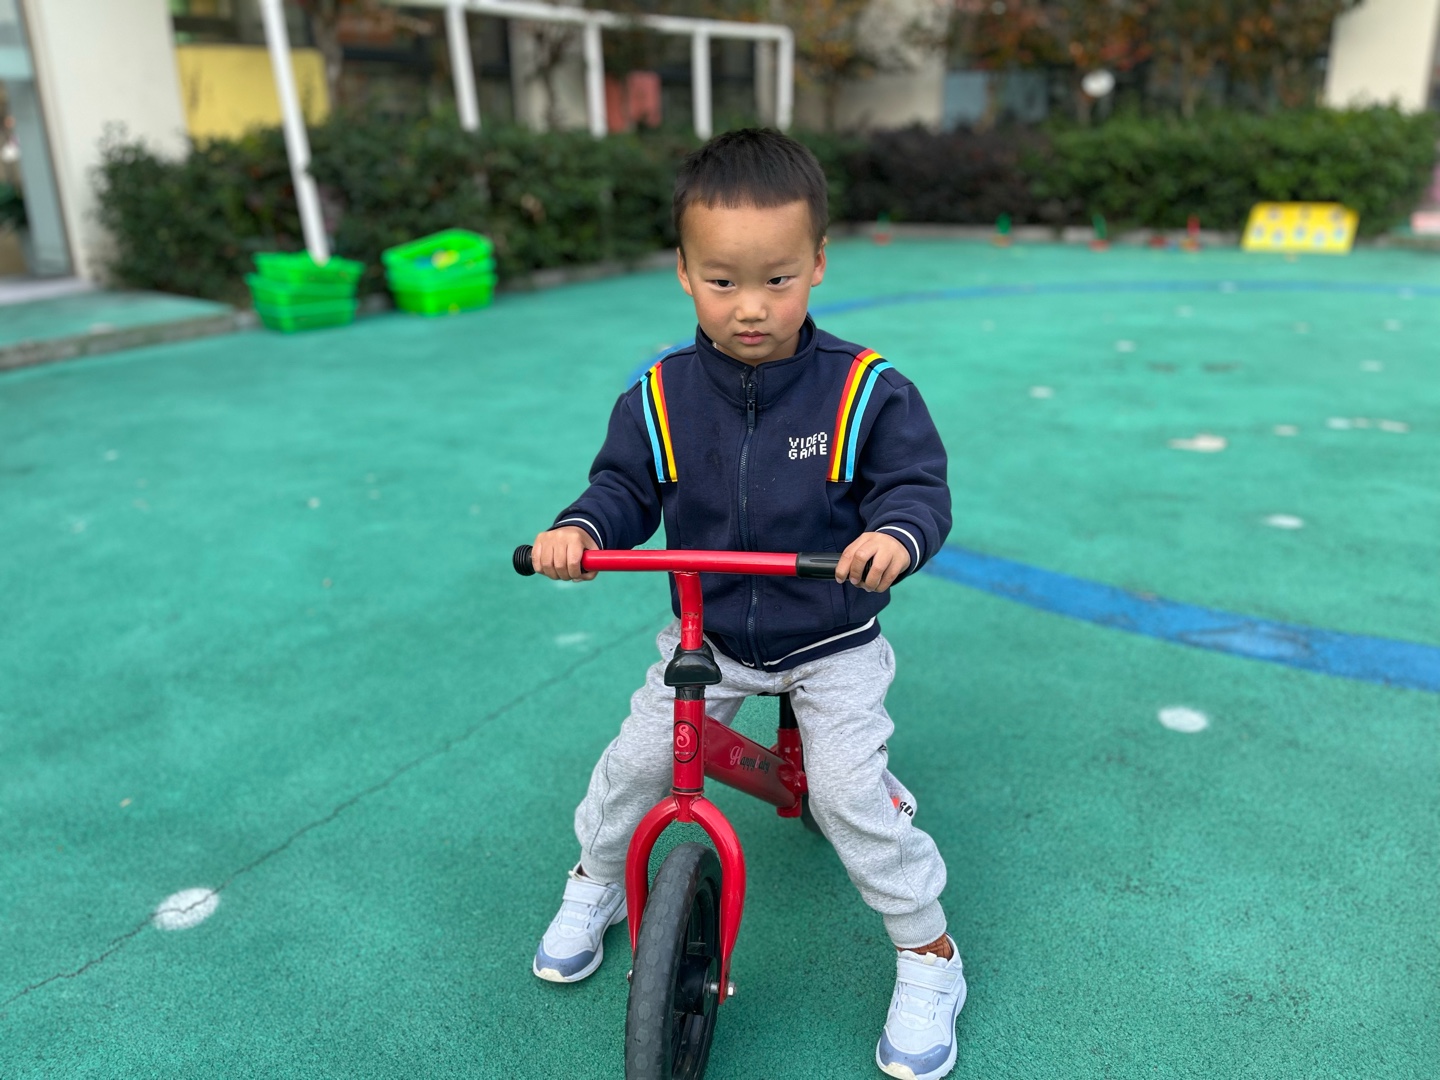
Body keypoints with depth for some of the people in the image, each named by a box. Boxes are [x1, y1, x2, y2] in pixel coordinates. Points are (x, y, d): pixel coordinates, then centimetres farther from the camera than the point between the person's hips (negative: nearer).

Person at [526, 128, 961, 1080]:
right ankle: (596, 884, 35)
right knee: (637, 760, 3)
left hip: (833, 643, -3)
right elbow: (625, 487, -3)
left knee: (851, 794, -10)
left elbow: (918, 486, -17)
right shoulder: (660, 396, -9)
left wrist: (897, 534, -40)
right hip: (708, 635, 3)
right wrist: (580, 528, -25)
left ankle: (928, 951, 15)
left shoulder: (866, 392, -17)